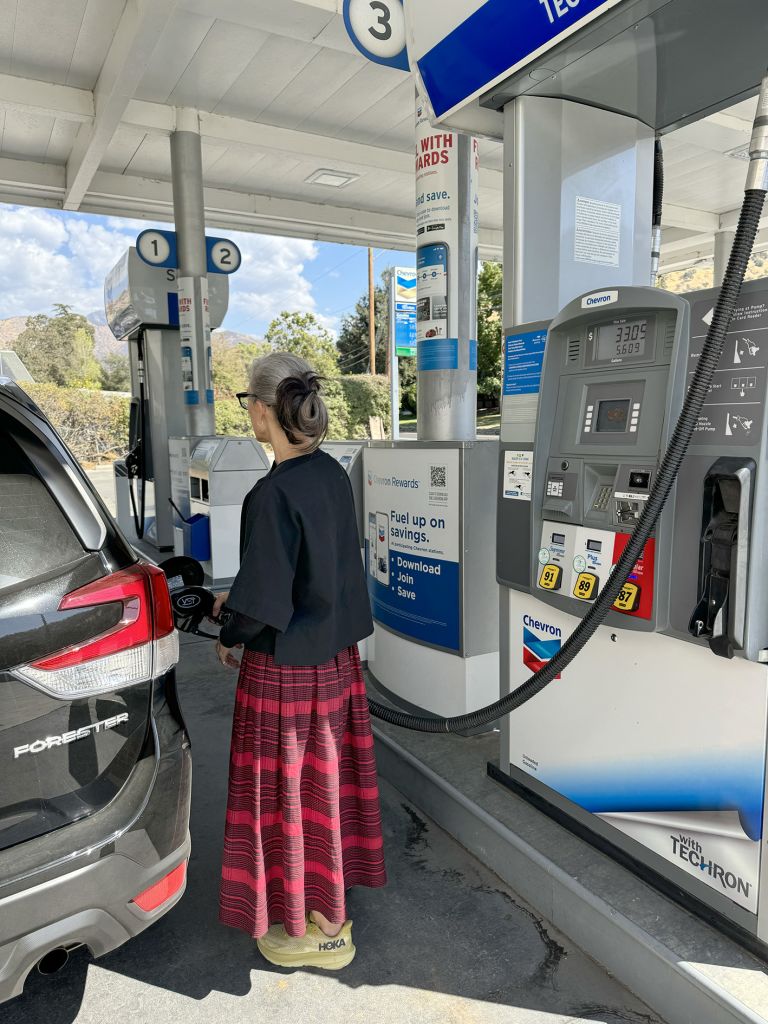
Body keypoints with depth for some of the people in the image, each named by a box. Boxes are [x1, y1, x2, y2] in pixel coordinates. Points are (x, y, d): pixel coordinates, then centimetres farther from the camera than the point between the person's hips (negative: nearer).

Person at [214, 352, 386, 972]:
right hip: (336, 656, 8)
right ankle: (330, 910, 43)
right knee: (325, 782, 21)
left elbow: (263, 599, -22)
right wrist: (240, 602, 14)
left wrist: (229, 635, -2)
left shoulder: (274, 494, -24)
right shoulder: (332, 475, 0)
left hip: (284, 669, -7)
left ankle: (306, 931, 35)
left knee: (285, 792, 13)